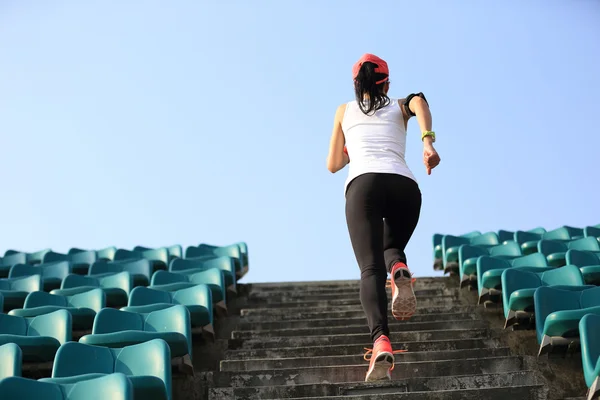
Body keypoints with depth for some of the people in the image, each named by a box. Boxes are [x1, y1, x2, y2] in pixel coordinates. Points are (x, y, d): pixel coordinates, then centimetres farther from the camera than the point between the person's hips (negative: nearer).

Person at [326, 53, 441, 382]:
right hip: (404, 184, 1)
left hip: (363, 183, -1)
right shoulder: (400, 107, 27)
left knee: (371, 268, -13)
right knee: (391, 247, 26)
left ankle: (381, 341, -40)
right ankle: (399, 270, -12)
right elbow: (419, 101, 1)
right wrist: (427, 140, -14)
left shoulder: (344, 110, 28)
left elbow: (333, 165, 30)